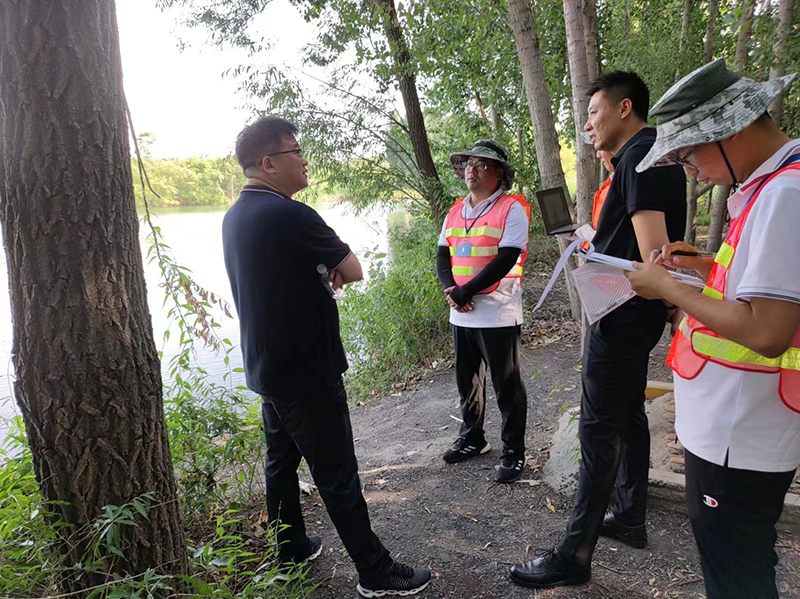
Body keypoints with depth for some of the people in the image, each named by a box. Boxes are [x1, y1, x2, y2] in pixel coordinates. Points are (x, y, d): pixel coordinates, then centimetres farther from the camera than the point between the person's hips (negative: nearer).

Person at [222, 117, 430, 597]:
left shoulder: (235, 217, 8)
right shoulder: (290, 215, -21)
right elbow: (354, 271, -11)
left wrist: (322, 270, 3)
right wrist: (335, 266, 7)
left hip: (265, 367, 9)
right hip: (306, 370, -9)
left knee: (282, 460, 19)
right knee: (337, 474, 0)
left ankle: (291, 549, 35)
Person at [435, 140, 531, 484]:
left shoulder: (511, 209, -7)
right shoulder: (455, 212, 13)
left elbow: (506, 259, -17)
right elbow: (442, 256, 9)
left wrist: (466, 291, -18)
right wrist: (451, 290, -10)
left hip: (498, 315, -6)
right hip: (461, 315, 6)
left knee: (507, 387, 5)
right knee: (466, 382, 18)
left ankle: (513, 452, 20)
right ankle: (472, 438, 36)